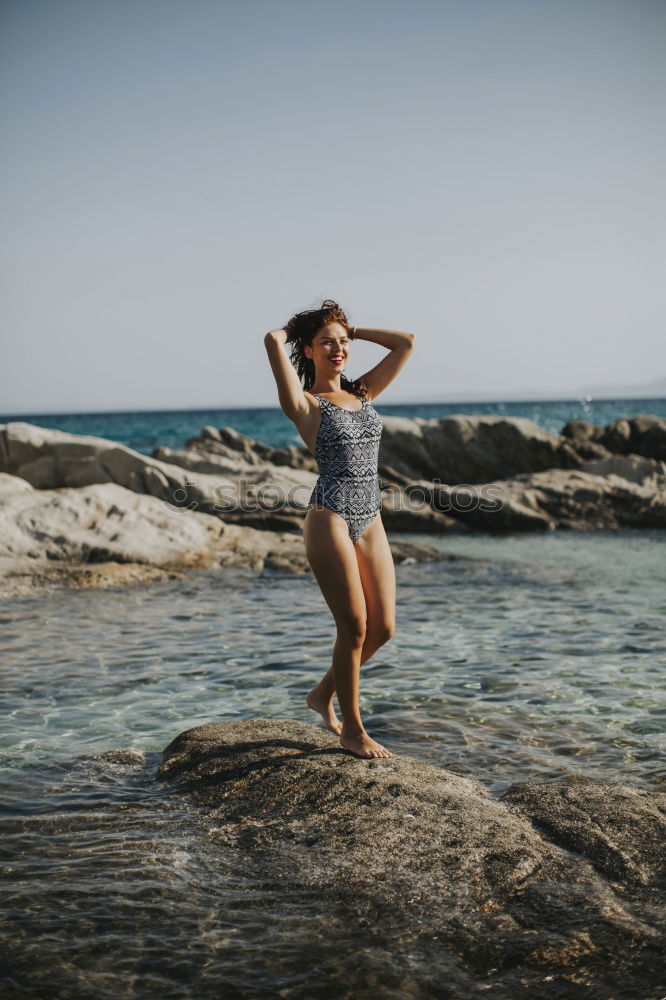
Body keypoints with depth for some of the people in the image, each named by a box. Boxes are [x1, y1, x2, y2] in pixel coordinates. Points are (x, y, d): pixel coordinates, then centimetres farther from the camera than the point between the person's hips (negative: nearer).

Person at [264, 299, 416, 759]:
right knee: (355, 627, -3)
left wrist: (352, 330, 20)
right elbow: (273, 340, -16)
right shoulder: (304, 403, -3)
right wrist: (291, 331, 7)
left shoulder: (363, 392, 15)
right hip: (330, 518, -6)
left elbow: (406, 342, 16)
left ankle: (324, 694, 29)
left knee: (383, 627, 6)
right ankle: (352, 728, 14)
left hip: (370, 520, 7)